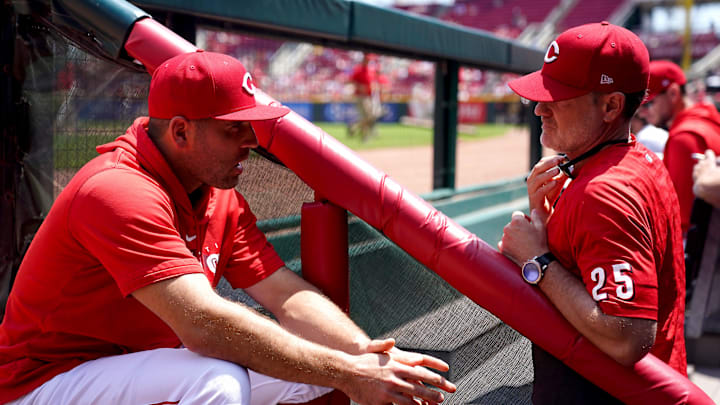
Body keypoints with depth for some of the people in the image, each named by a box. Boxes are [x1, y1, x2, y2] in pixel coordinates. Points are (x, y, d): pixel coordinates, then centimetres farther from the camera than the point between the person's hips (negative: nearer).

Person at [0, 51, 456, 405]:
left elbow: (286, 293, -4)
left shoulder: (220, 197, 2)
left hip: (145, 363, 8)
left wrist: (368, 354, -21)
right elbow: (204, 324, -36)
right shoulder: (118, 193, -27)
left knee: (316, 362, -6)